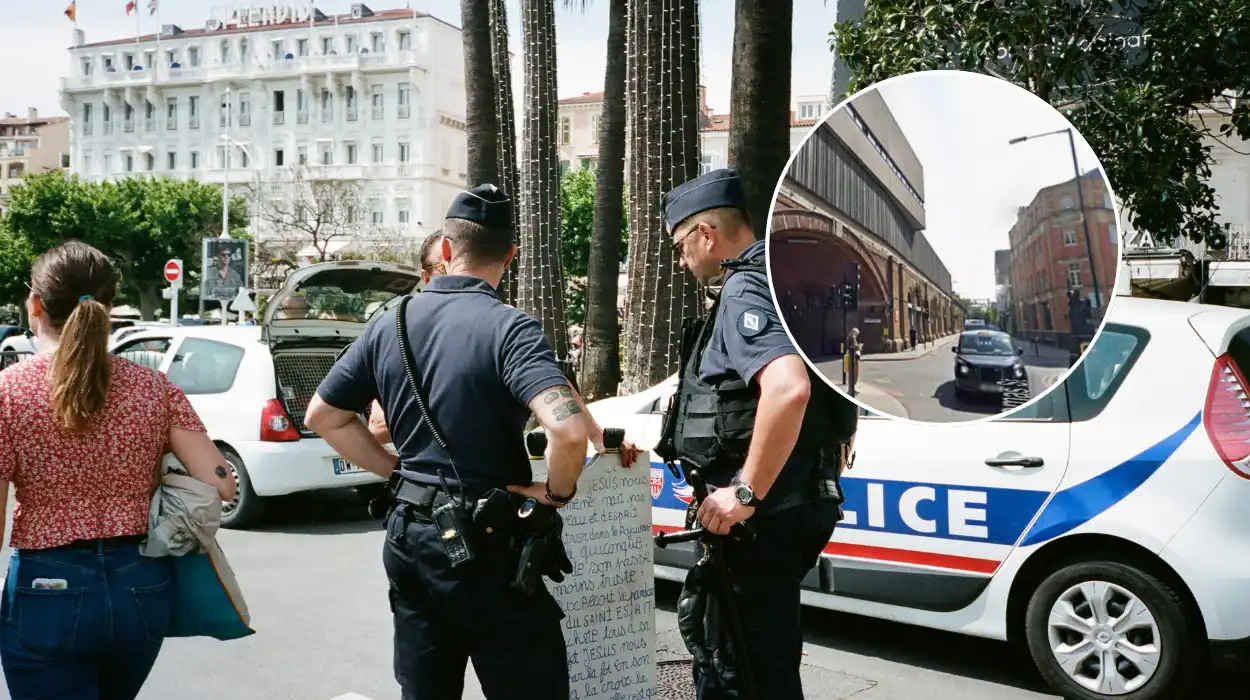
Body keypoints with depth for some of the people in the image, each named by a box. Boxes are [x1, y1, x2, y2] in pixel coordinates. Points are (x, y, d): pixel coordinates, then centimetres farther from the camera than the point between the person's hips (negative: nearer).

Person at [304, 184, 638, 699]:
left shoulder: (390, 326, 5)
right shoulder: (507, 327, -16)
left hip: (407, 536, 7)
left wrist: (396, 470, 13)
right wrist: (558, 492, -12)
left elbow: (323, 417, 14)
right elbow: (568, 429, -30)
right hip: (484, 545, -6)